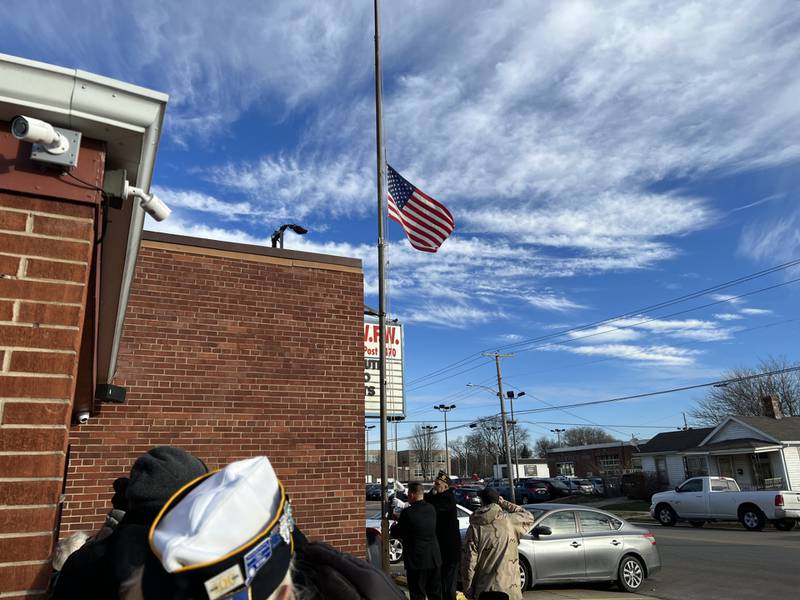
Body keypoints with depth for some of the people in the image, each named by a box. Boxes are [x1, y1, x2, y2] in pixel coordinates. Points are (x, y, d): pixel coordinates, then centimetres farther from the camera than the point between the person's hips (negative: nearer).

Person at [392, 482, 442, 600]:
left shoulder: (408, 512, -18)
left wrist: (394, 526, 16)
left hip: (417, 561, -6)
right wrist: (399, 519, 23)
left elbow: (397, 533, -7)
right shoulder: (431, 509, 2)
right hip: (434, 559, 6)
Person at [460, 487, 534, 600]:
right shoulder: (510, 521, -6)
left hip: (483, 589, 1)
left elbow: (469, 560, -7)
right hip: (509, 587, 0)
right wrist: (505, 504, 14)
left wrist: (468, 590, 2)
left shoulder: (475, 527, -6)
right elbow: (529, 517, 16)